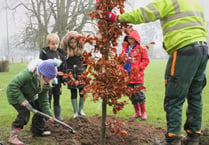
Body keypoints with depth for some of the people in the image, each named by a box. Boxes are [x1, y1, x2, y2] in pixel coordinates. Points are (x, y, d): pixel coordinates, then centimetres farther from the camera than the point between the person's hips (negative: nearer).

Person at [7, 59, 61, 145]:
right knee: (24, 113, -22)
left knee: (40, 109, 4)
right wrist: (21, 99, -37)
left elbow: (43, 99, -10)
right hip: (16, 95, -7)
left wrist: (48, 114, -15)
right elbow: (12, 86, -35)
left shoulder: (46, 83, -16)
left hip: (30, 96, 8)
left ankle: (38, 131, 23)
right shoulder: (28, 74, -39)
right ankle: (13, 137, -15)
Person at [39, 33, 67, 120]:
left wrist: (64, 80, 4)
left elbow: (64, 67, 9)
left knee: (57, 99, 12)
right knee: (47, 99, 3)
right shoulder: (44, 52, -5)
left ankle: (58, 116, 21)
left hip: (57, 80, 3)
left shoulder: (61, 53, 5)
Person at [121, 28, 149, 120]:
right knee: (132, 95, 10)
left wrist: (139, 68, -12)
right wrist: (122, 68, 5)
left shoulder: (141, 49, -4)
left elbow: (146, 60, -4)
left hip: (137, 75, -5)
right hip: (127, 75, 5)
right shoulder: (125, 48, 11)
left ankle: (143, 112, 9)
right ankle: (137, 112, 21)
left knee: (139, 94, -5)